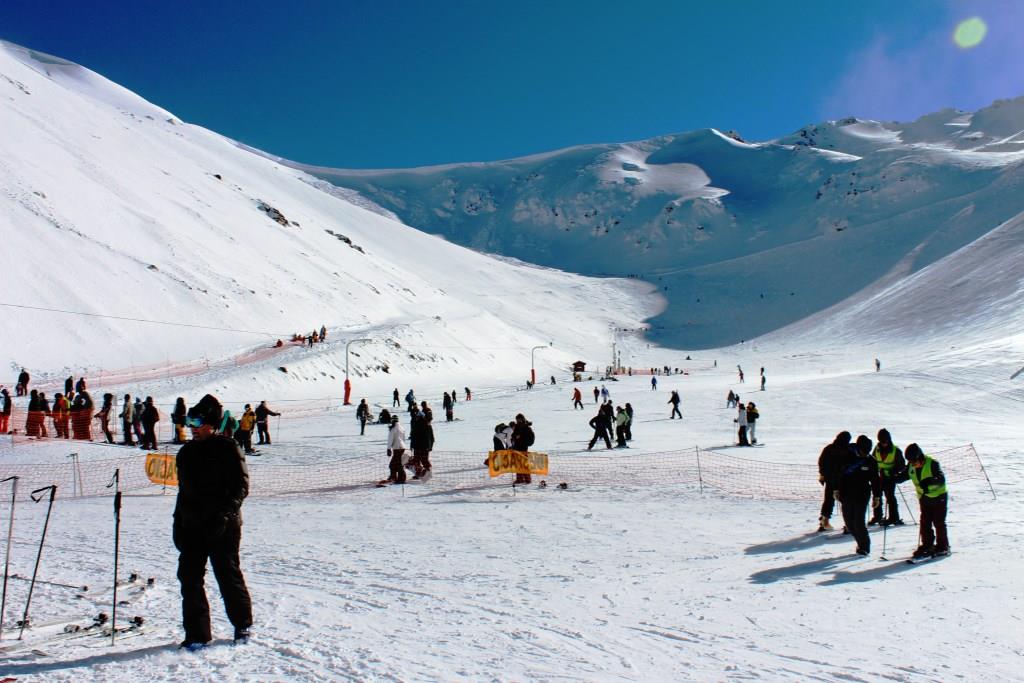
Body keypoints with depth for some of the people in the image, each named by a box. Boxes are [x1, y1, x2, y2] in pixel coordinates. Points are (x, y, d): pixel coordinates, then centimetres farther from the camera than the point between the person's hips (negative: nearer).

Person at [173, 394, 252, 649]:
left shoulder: (227, 449, -7)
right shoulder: (186, 452, 13)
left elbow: (241, 486, -11)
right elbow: (183, 490, 20)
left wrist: (224, 513, -21)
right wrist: (178, 525, 14)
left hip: (223, 527, -6)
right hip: (192, 525, 6)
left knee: (228, 575, 4)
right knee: (189, 577, 1)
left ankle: (242, 624, 24)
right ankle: (197, 634, 11)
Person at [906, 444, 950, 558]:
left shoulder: (932, 463, -22)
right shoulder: (911, 467, -3)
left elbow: (941, 479, -29)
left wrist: (929, 481, -47)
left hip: (939, 496, -6)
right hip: (924, 498, 6)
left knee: (938, 523, -2)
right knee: (925, 523, 6)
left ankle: (943, 547, 10)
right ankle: (927, 546, 15)